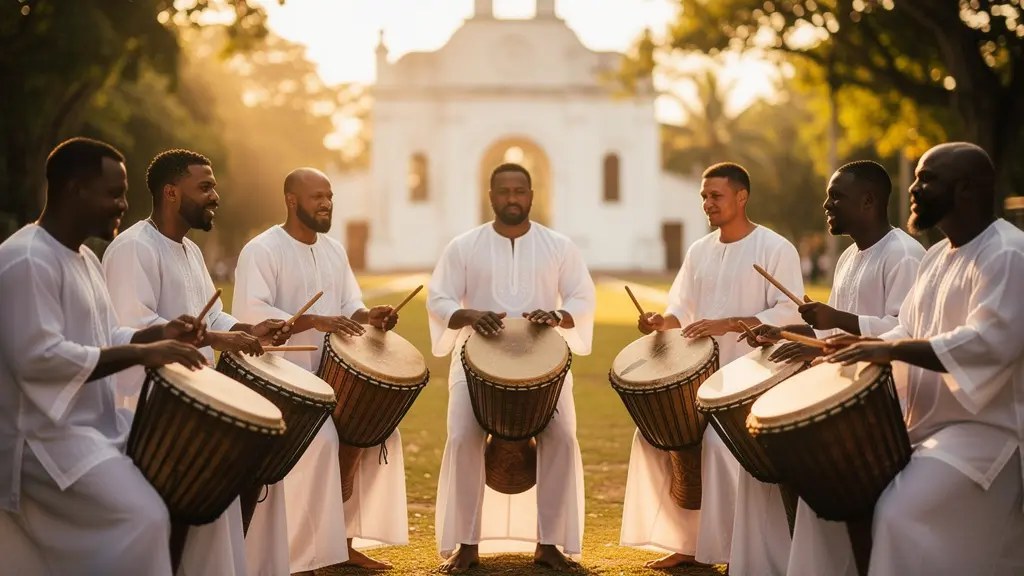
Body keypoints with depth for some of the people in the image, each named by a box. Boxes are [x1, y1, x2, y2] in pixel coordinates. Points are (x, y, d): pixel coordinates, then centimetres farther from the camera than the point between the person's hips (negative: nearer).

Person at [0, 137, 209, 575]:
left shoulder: (85, 258, 15)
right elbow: (39, 357, -27)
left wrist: (158, 334, 3)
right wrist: (142, 353, -25)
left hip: (100, 422, 10)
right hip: (45, 434, -10)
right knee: (142, 519, -25)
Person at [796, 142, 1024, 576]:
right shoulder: (936, 256, 14)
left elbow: (989, 342, -28)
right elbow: (910, 332, 16)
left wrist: (891, 349, -28)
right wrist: (866, 345, -3)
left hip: (984, 430, -10)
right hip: (923, 423, 10)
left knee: (900, 516, -26)